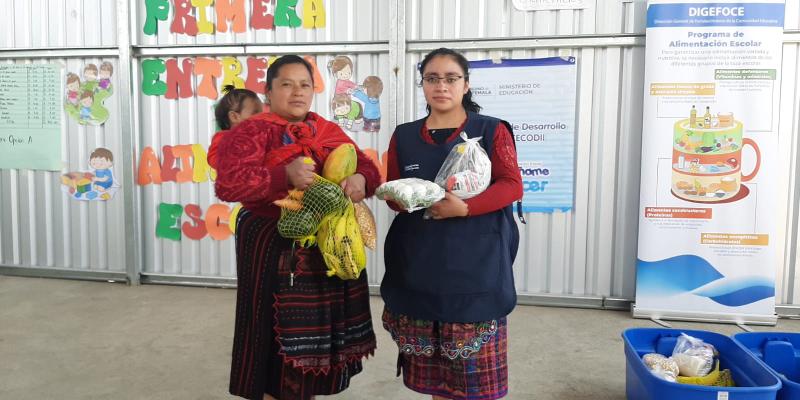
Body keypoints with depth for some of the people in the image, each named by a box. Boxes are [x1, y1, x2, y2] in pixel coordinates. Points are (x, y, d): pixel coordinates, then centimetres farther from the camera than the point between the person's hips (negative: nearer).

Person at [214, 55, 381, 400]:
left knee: (316, 331, 16)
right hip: (275, 247, -5)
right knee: (279, 333, 5)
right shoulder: (252, 131, -6)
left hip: (328, 246, 6)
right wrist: (286, 175, -29)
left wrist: (360, 179, -15)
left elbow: (367, 167, 9)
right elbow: (227, 183, -19)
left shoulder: (330, 131, 12)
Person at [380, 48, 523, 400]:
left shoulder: (491, 130, 1)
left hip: (475, 258, -3)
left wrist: (465, 207, -20)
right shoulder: (404, 136, 11)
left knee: (476, 366, 0)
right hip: (421, 261, 3)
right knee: (432, 363, 10)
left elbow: (512, 186, -5)